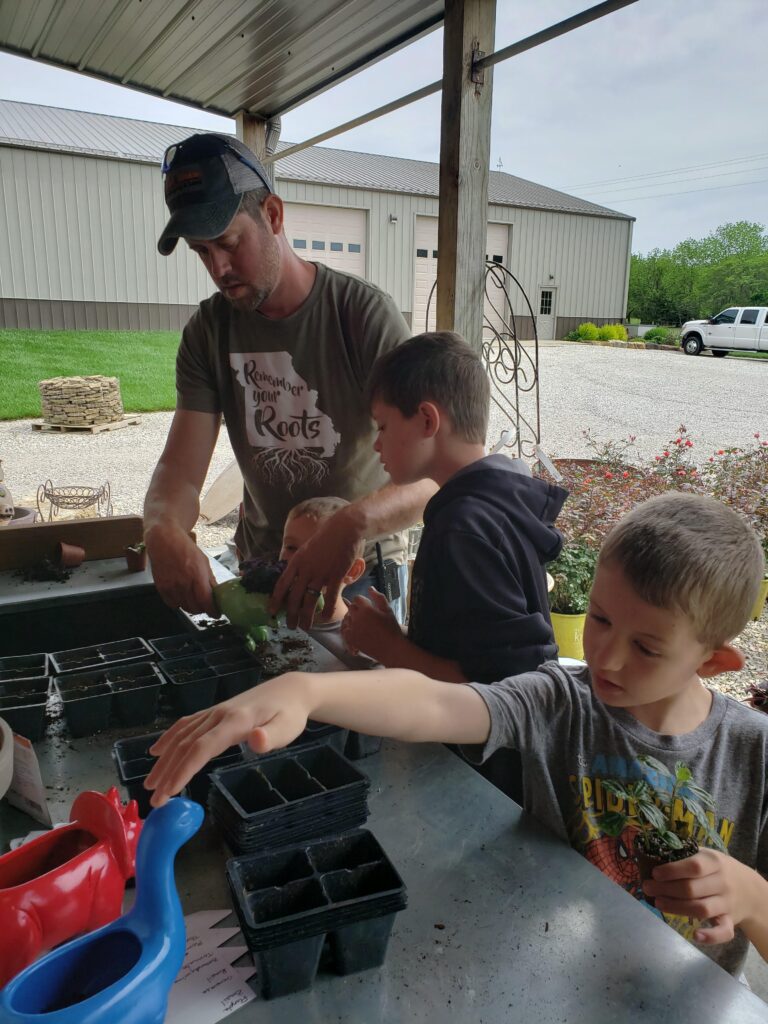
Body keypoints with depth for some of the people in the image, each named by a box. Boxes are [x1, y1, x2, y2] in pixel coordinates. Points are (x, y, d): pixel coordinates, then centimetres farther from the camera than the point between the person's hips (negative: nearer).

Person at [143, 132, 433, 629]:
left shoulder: (366, 314, -14)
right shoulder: (209, 331, -1)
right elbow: (182, 468, -8)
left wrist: (350, 525, -42)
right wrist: (162, 528, -31)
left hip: (363, 566, -3)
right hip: (261, 564, 3)